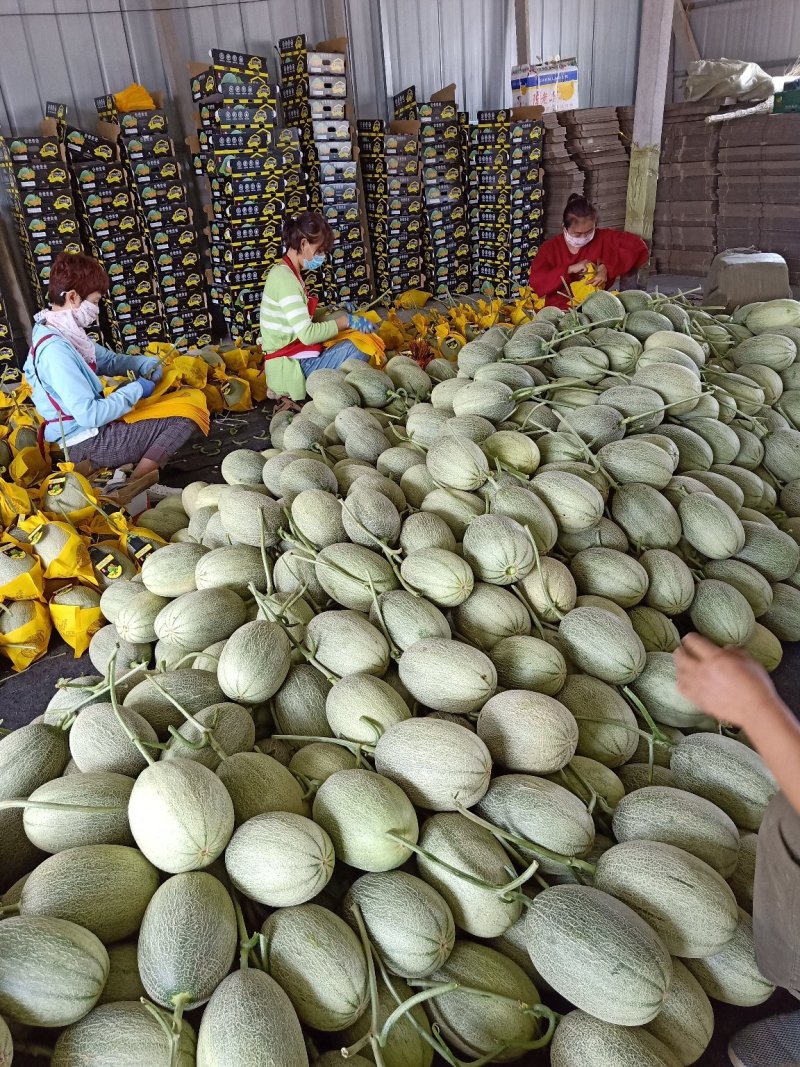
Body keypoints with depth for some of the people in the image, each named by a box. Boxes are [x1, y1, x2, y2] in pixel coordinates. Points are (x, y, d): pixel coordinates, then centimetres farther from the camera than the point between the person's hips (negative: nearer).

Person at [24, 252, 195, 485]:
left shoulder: (67, 334, 4)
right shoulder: (55, 349, -25)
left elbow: (109, 360, 20)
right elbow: (89, 415, -29)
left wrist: (146, 363, 1)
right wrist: (136, 389, -17)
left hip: (92, 430, 10)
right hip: (88, 443, -10)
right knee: (183, 421, -11)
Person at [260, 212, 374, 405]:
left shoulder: (288, 273, 13)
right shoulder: (284, 278, -17)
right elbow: (307, 334, -23)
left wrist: (342, 317, 4)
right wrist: (346, 321, -14)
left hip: (294, 358, 10)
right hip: (290, 368, -10)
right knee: (358, 348, -18)